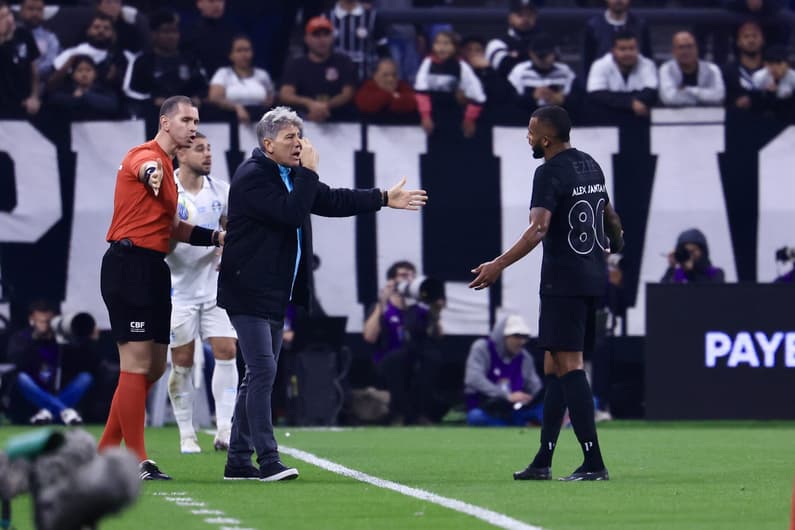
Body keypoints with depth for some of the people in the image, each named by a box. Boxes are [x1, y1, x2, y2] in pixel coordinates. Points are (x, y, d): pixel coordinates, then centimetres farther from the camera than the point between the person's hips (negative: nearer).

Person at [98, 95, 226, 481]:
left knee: (154, 367, 12)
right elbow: (144, 168, -37)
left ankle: (106, 451, 19)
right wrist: (151, 173, -61)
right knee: (137, 364, -10)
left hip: (152, 270, 10)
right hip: (129, 265, -10)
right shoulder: (146, 156, -9)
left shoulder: (168, 168, 21)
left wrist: (217, 237, 17)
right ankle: (137, 462, -9)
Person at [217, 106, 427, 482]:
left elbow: (330, 201, 23)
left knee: (259, 374, 10)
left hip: (276, 294, 10)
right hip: (250, 292, -10)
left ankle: (238, 460, 14)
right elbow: (291, 214, -26)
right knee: (263, 370, -13)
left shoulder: (291, 175, 14)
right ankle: (267, 460, -14)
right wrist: (308, 171, -18)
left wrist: (385, 199, 23)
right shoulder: (252, 177, -15)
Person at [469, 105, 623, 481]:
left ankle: (593, 463, -16)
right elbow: (609, 214, 29)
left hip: (564, 281, -9)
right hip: (593, 278, 9)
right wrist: (615, 242, 49)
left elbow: (538, 229, -25)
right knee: (554, 366, 13)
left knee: (569, 365, -10)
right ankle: (543, 461, 14)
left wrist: (499, 265, -28)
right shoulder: (590, 166, 15)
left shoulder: (550, 173, -13)